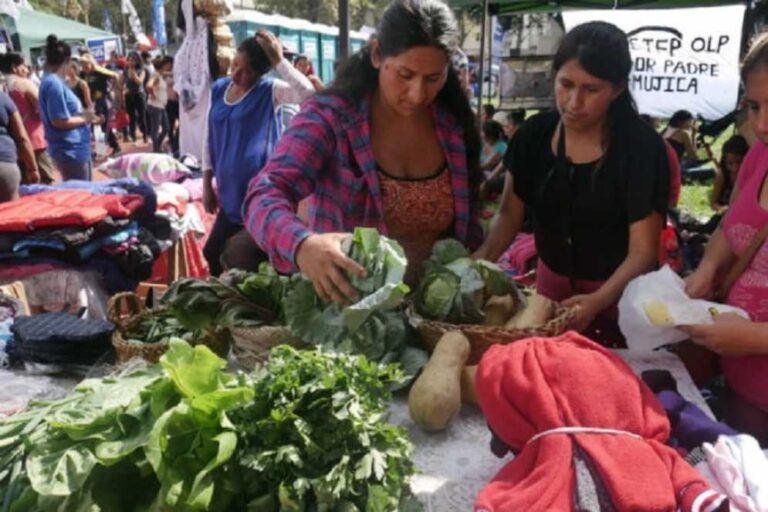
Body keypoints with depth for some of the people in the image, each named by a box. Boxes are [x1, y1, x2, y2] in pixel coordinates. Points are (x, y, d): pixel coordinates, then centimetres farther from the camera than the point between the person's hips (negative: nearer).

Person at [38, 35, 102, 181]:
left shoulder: (55, 81, 13)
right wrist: (84, 119, -10)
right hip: (70, 151, -10)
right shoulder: (54, 83, -17)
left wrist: (88, 118, 13)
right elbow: (59, 120, -22)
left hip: (76, 149, 10)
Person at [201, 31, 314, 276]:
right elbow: (211, 140, 12)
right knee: (212, 255, 15)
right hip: (230, 195, 6)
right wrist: (207, 185, 11)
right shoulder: (218, 89, 7)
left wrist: (279, 60, -25)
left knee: (242, 257, 0)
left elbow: (309, 94, -29)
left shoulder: (270, 90, -9)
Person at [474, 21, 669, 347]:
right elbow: (510, 213, -1)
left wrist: (598, 301, -37)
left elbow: (642, 251, -20)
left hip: (616, 292, -3)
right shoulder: (534, 134, -8)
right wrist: (483, 257, -21)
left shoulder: (641, 147, -19)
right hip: (551, 281, 4)